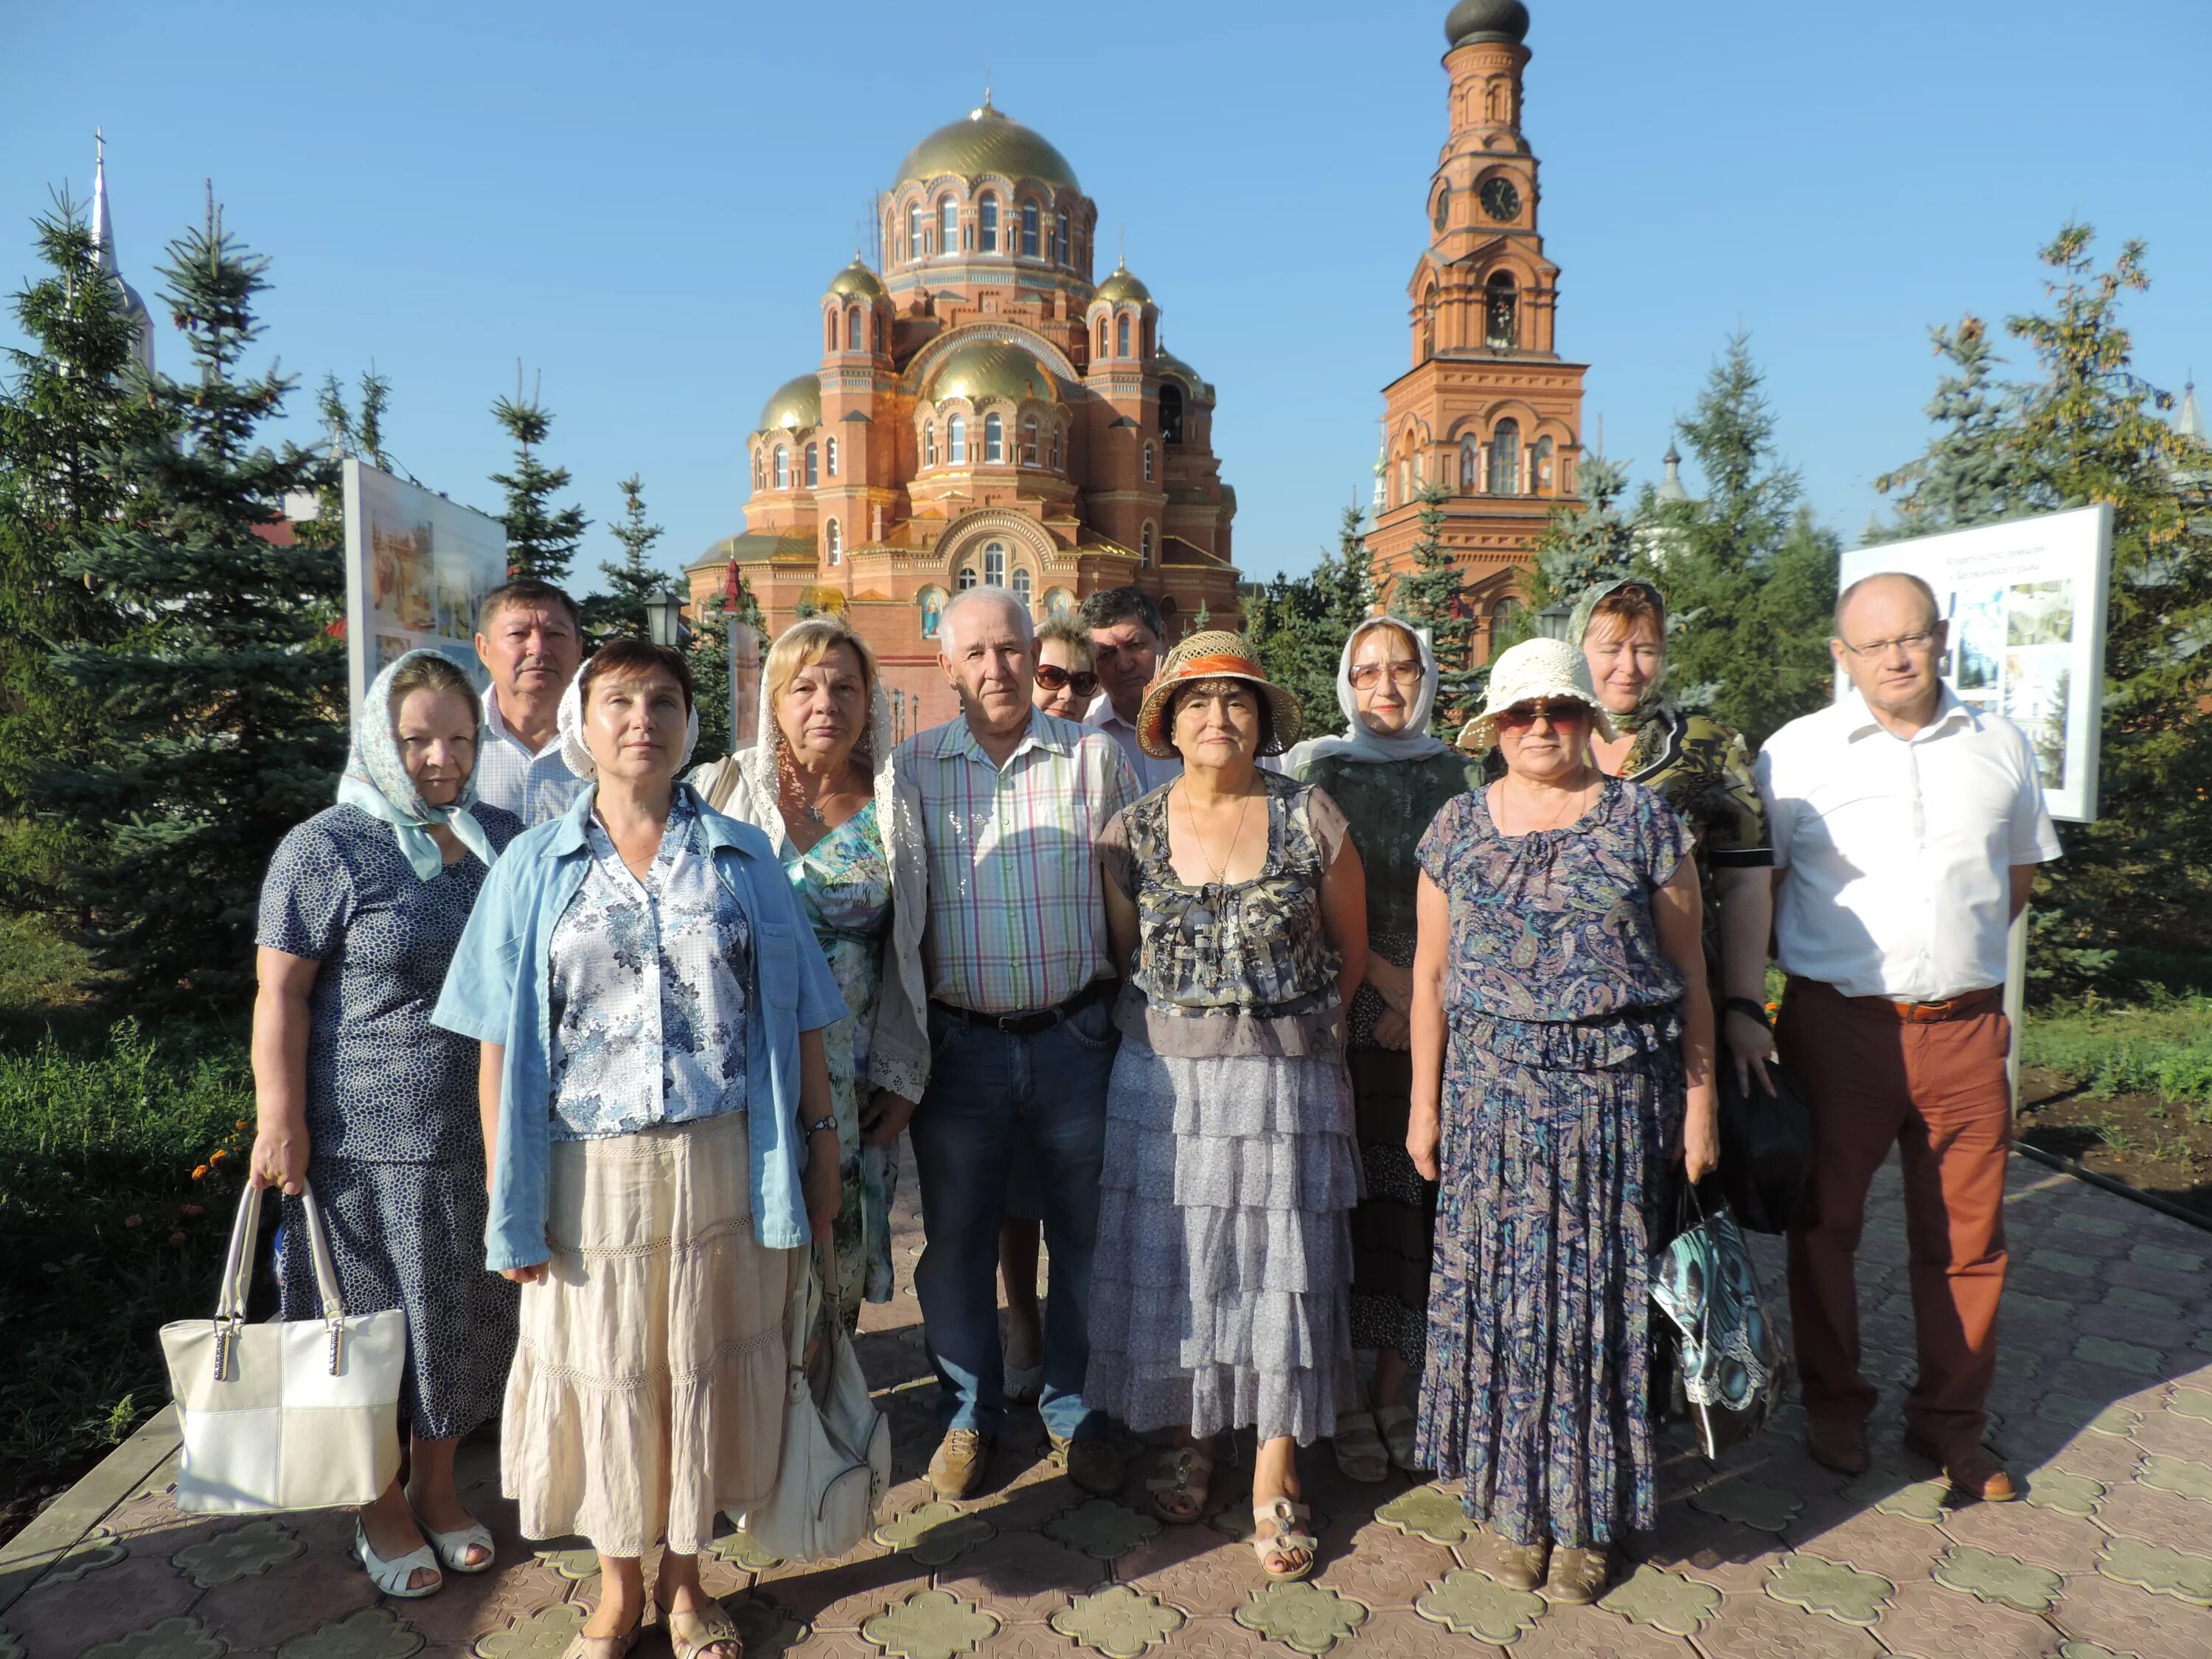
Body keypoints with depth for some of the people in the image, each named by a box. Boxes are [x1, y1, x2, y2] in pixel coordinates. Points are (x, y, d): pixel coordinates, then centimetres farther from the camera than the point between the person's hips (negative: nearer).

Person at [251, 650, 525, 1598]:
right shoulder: (329, 848, -9)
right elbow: (282, 995, -9)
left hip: (488, 1133, 5)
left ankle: (437, 1486, 37)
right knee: (378, 1319, 11)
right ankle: (381, 1509, 32)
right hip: (369, 1138, -4)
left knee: (466, 1315, 16)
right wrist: (281, 1125, -13)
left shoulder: (505, 840, 5)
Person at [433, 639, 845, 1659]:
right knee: (602, 1378, 12)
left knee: (703, 1370, 12)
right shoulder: (533, 867, 2)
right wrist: (507, 1200, -3)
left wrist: (821, 1145, 0)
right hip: (589, 1175, 0)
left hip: (721, 1166, 1)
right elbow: (499, 1046, 1)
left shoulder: (743, 858, 3)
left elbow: (797, 1021, 4)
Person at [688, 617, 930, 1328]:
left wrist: (902, 1076, 5)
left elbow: (909, 954, 8)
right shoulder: (720, 790, 0)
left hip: (851, 1084, 1)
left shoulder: (893, 810, 4)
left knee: (838, 1255, 10)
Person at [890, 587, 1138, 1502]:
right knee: (956, 1238, 12)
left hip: (1073, 1038, 0)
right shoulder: (914, 765, 2)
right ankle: (968, 1414, 32)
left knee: (1086, 1234, 11)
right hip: (958, 1041, 0)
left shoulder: (1094, 755, 1)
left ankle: (1076, 1408, 32)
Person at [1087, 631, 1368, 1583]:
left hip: (1286, 1081, -1)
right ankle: (1188, 1439, 32)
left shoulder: (1310, 818, -4)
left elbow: (1351, 951, 6)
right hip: (1164, 1080, 2)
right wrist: (1185, 1027, 8)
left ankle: (1274, 1482, 22)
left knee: (1279, 1266, 5)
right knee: (1171, 1262, 9)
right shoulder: (1130, 832, 0)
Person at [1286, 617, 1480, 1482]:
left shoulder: (1458, 775, 10)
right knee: (1348, 1194, -1)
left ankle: (1394, 1389, 18)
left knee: (1414, 1192, 5)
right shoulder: (1314, 767, 3)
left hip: (1438, 1015, 2)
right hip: (1344, 1013, -2)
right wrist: (1383, 977, -7)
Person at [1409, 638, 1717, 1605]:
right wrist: (1425, 1104, 5)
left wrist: (1699, 1101, 0)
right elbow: (1431, 974, 7)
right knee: (1496, 1289, 6)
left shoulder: (1643, 820, 1)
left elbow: (1688, 970, 3)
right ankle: (1505, 1499, 24)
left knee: (1597, 1295, 6)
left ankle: (1584, 1515, 24)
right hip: (1492, 1088, 2)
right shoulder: (1458, 828, 6)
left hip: (1616, 1089, -1)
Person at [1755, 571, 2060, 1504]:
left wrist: (1960, 949, 12)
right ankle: (1833, 1407, 27)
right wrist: (1812, 967, -1)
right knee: (1825, 1224, 9)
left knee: (1965, 1236, 9)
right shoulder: (1795, 753, -2)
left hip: (1965, 1027, 3)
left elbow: (2022, 865, 20)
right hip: (1838, 1025, -2)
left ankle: (1952, 1421, 28)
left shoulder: (1999, 746, 8)